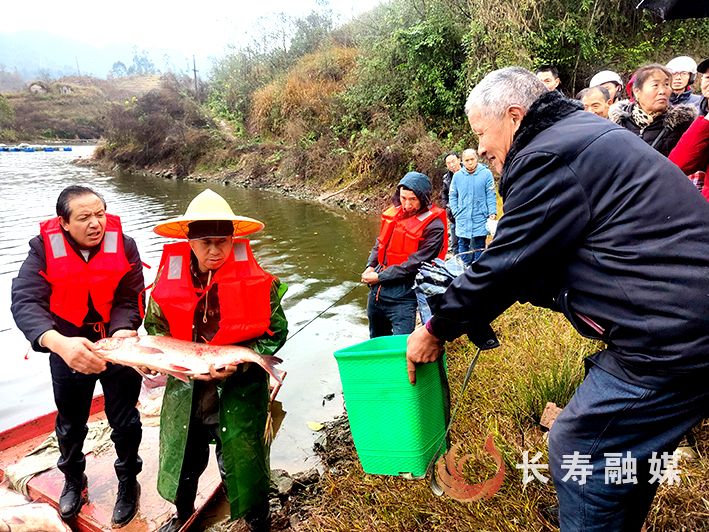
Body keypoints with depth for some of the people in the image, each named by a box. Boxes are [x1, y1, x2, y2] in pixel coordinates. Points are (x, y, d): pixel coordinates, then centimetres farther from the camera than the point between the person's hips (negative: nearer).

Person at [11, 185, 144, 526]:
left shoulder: (124, 245, -15)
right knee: (70, 424, 19)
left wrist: (121, 334, -37)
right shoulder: (44, 249, -17)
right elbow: (25, 302, -30)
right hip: (67, 348, 1)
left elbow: (129, 301, -15)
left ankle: (128, 482, 36)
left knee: (125, 422, 10)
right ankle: (73, 482, 47)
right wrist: (59, 343, -48)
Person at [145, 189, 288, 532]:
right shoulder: (169, 277, -7)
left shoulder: (256, 281, -15)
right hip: (185, 388, 4)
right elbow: (155, 327, 3)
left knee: (242, 463, 10)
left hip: (239, 391, -3)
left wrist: (238, 361, -22)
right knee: (183, 456, 24)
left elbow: (275, 332, -9)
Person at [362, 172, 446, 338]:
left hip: (402, 297, -7)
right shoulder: (395, 212, 3)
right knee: (376, 340, 23)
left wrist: (379, 277, -15)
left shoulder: (434, 226, -18)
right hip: (376, 291, 7)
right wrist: (371, 267, 1)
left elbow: (414, 264, -20)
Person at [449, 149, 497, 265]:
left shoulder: (486, 173, -2)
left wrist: (492, 212, -10)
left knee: (479, 246, 5)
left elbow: (491, 195, -2)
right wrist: (455, 212, 4)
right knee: (463, 245, 8)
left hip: (480, 219, -2)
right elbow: (452, 196, 12)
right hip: (462, 219, 2)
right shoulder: (457, 175, 5)